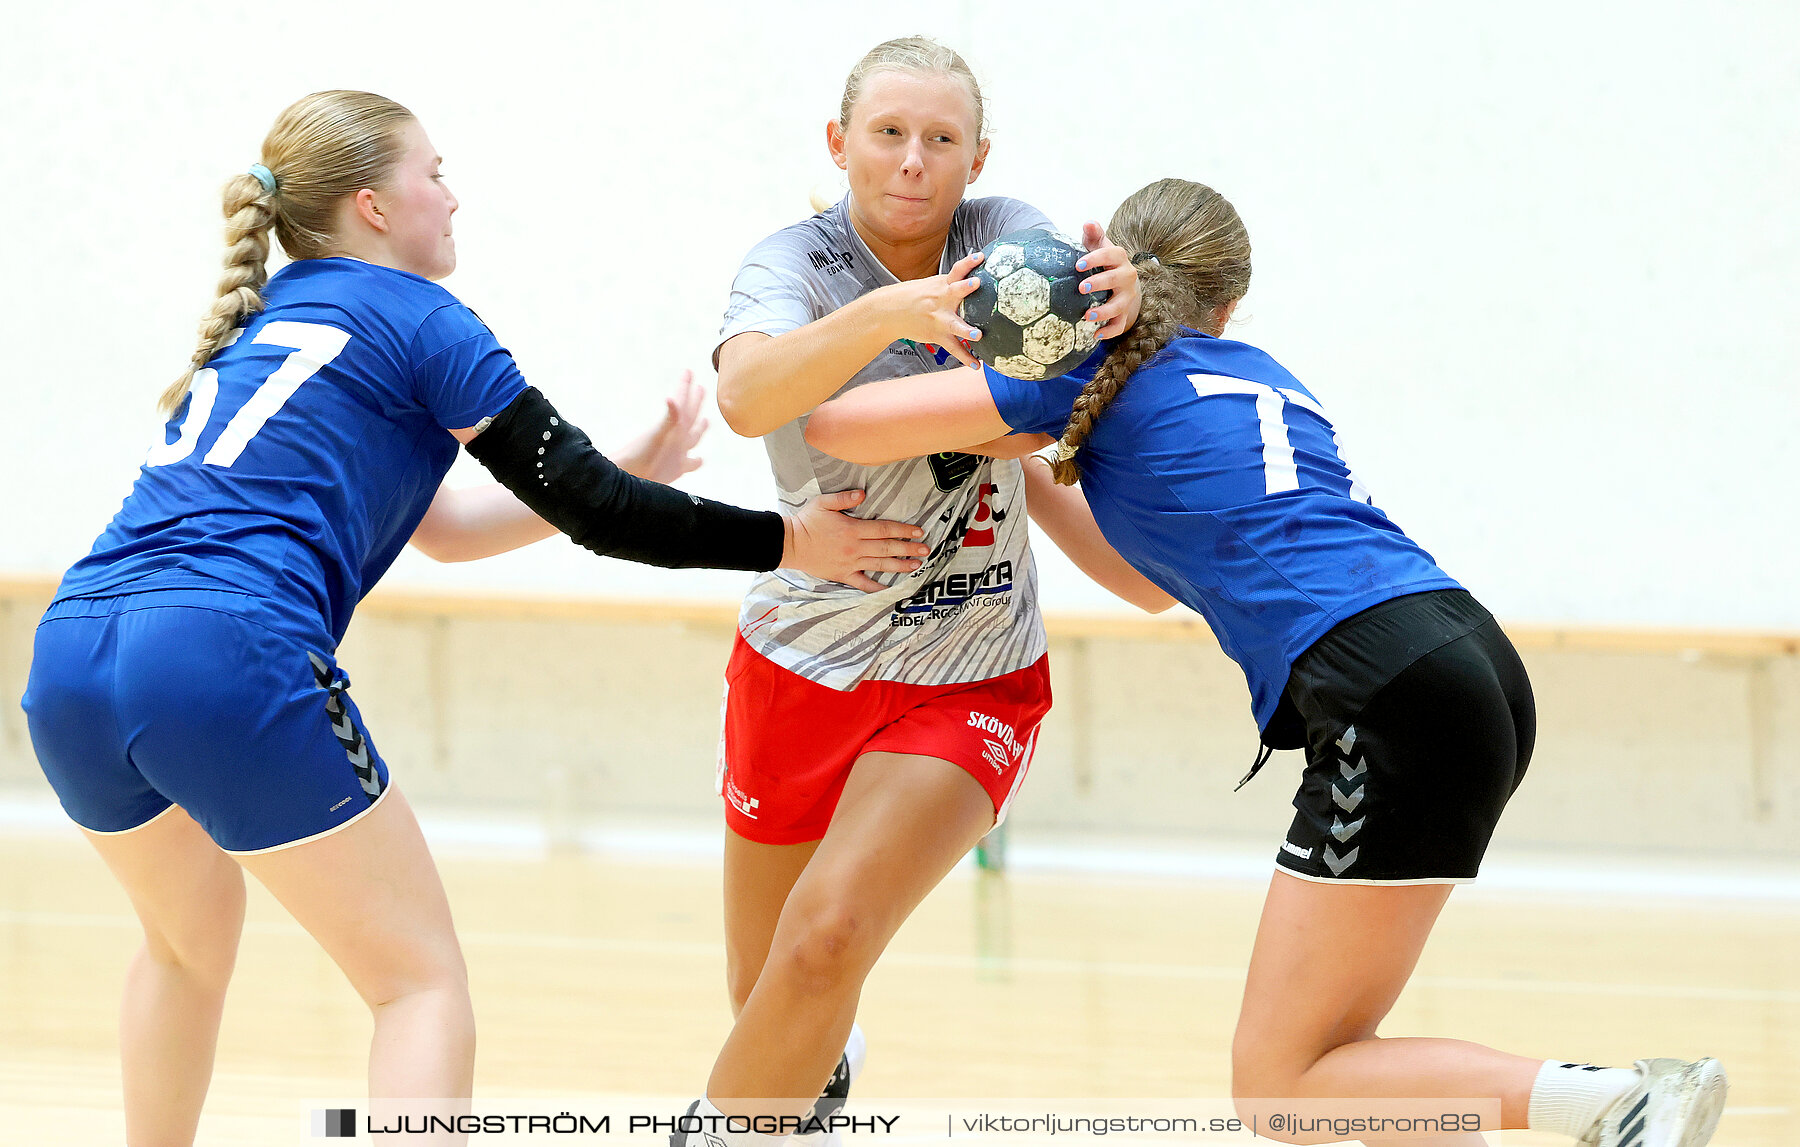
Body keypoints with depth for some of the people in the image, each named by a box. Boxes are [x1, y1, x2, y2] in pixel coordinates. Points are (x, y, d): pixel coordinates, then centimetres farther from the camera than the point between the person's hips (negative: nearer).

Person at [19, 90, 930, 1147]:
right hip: (226, 659, -7)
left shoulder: (260, 318, 29)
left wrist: (626, 482, 35)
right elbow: (590, 509, 5)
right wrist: (785, 542, 14)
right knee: (424, 984, 2)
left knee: (191, 939, 33)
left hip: (71, 660, 7)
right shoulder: (417, 319, 6)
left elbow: (440, 525, 34)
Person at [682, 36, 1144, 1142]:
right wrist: (885, 313, -52)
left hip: (972, 680, 0)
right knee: (764, 998, 13)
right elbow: (748, 396, -34)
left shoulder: (1010, 236, -5)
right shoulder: (796, 263, -14)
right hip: (803, 664, 0)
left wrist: (1120, 297, -37)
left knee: (826, 939, -22)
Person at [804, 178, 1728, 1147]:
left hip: (1389, 694, -8)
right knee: (1317, 1053, 17)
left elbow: (834, 423, 9)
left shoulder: (1097, 372, 9)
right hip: (1469, 664, 8)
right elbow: (1165, 574, 44)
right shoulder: (1263, 378, 29)